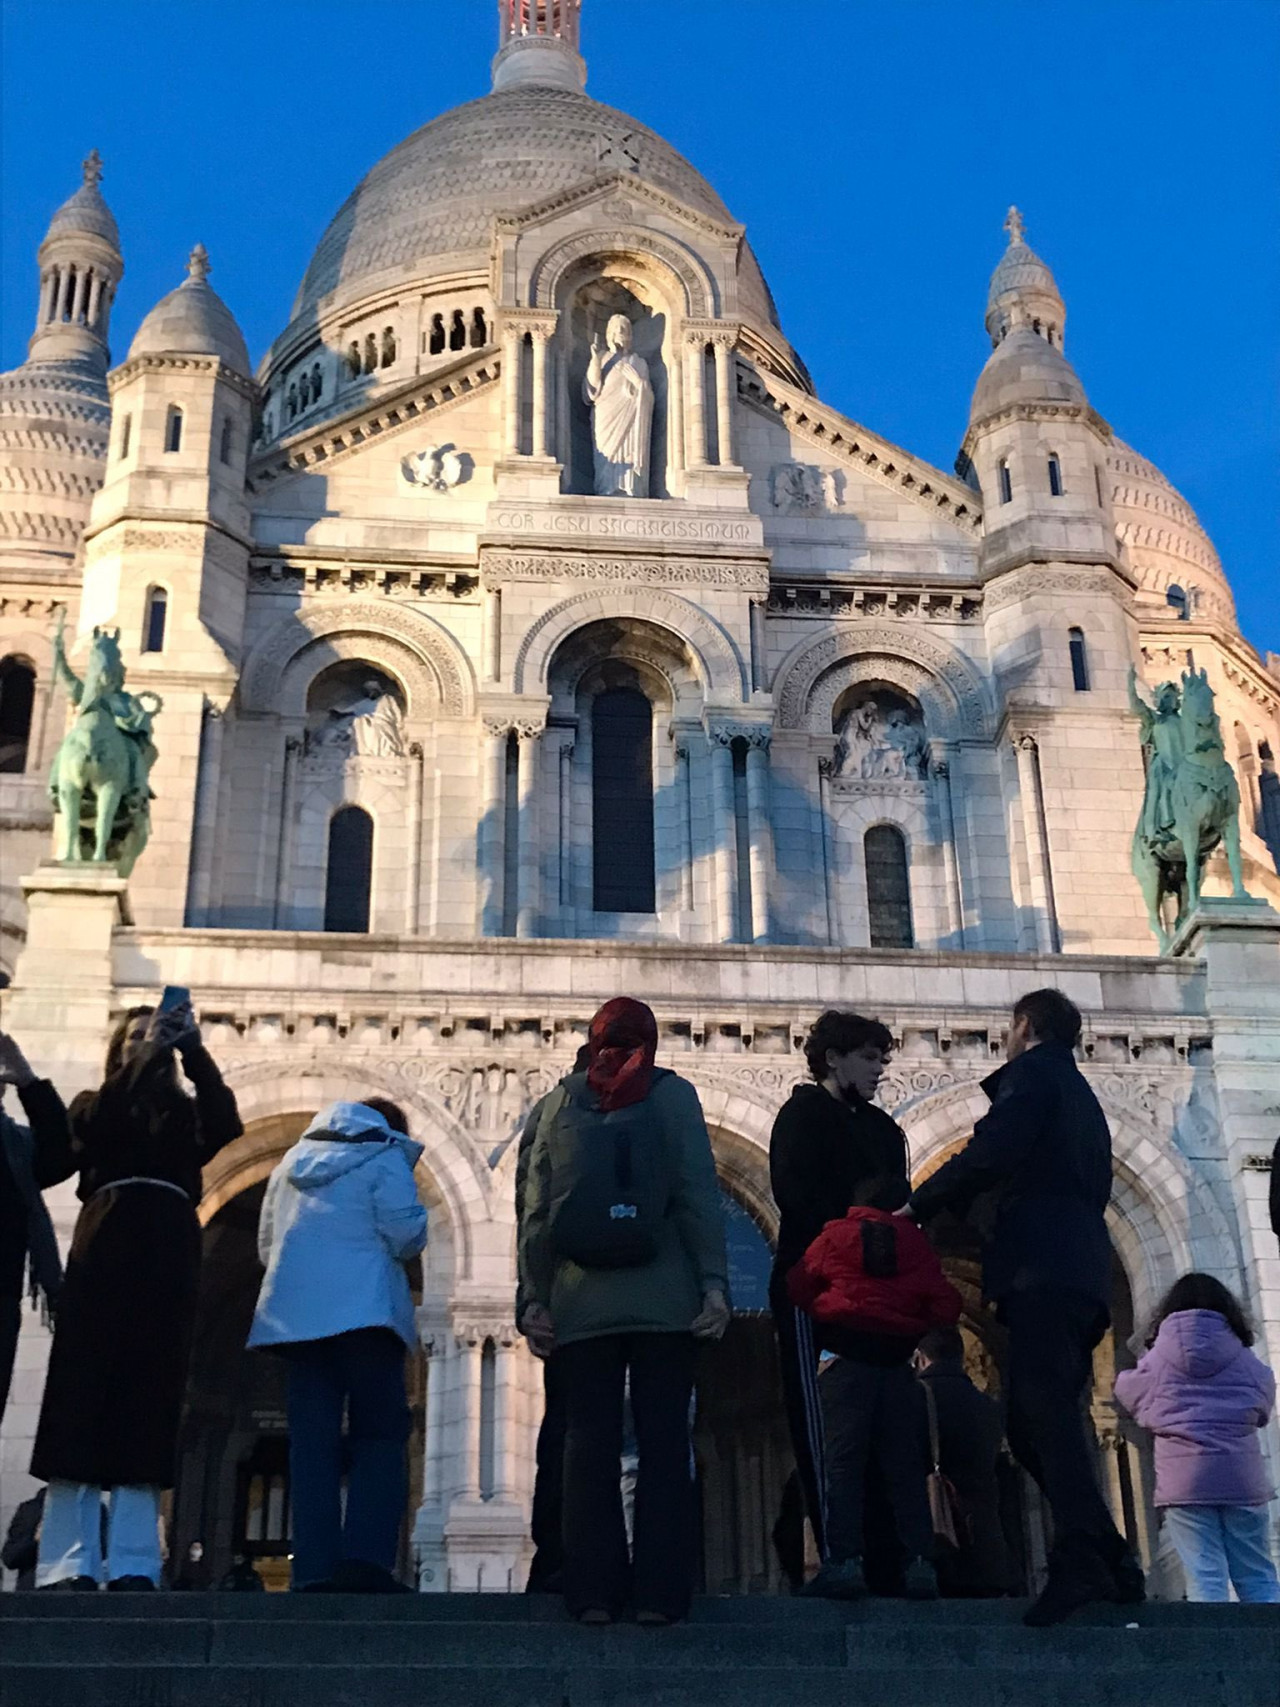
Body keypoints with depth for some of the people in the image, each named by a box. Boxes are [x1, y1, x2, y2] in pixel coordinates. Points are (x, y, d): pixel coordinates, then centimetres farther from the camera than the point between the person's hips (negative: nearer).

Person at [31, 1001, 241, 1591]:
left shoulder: (186, 1113, 20)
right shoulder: (94, 1105, 19)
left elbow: (226, 1124, -1)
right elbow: (91, 1128, -4)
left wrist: (192, 1048, -7)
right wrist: (145, 1054, -9)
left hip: (167, 1262, 1)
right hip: (104, 1255, -1)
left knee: (148, 1408, -4)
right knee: (84, 1398, -9)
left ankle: (133, 1568, -7)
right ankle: (67, 1566, -12)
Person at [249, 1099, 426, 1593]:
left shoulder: (293, 1161, 21)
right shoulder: (385, 1158, 3)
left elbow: (266, 1244, 24)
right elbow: (406, 1234, -9)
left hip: (295, 1312, 5)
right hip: (364, 1309, -5)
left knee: (312, 1444, 4)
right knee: (379, 1438, -2)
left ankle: (315, 1568, -3)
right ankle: (366, 1558, -16)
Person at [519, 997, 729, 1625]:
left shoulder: (561, 1101, 9)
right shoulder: (672, 1094, 3)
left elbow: (537, 1211, 6)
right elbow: (698, 1195, -5)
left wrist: (536, 1297, 8)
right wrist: (714, 1281, -5)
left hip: (582, 1303, 2)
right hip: (663, 1302, -2)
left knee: (590, 1445, 4)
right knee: (663, 1444, 2)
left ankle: (593, 1591, 1)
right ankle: (659, 1591, -1)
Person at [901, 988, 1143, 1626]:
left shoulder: (1034, 1072, 3)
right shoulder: (1081, 1096, 31)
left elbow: (991, 1154, -12)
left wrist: (919, 1204, -1)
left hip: (1042, 1268, -9)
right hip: (1081, 1271, 9)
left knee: (1045, 1411, -18)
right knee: (1034, 1424, 8)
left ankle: (1082, 1565, -28)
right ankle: (1112, 1564, 4)